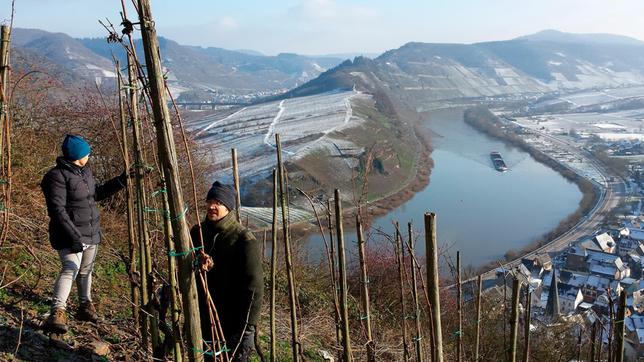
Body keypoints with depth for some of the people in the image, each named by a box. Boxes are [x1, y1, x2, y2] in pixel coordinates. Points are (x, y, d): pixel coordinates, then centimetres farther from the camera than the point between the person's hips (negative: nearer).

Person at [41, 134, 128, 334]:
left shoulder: (84, 171, 9)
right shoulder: (57, 176, -18)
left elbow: (96, 193, 22)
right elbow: (57, 210, -24)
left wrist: (121, 180, 16)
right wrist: (74, 236, -29)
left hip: (91, 233, 8)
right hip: (70, 236, -8)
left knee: (86, 270, 18)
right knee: (70, 269, -23)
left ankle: (85, 306, 34)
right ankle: (57, 314, -27)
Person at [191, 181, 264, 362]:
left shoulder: (244, 240, -13)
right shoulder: (197, 232, 4)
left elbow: (253, 288, -15)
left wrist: (247, 331, -17)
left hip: (231, 325, -5)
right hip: (202, 323, 6)